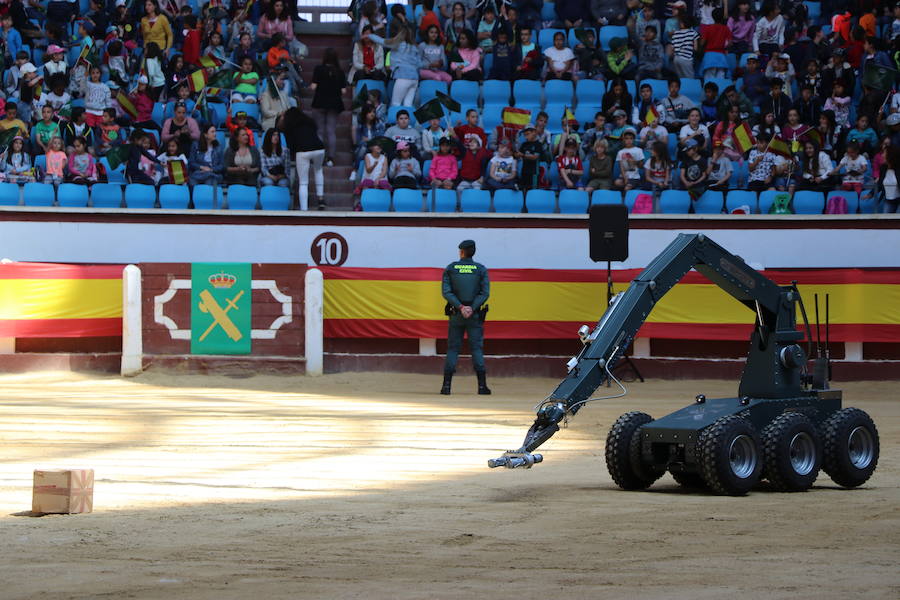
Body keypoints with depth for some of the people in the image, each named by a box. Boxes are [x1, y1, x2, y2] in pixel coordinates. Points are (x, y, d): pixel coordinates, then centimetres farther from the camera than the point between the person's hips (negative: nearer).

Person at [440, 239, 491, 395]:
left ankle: (446, 385, -2)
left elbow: (446, 291, -8)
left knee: (452, 349, 5)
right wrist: (471, 309, -13)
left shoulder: (450, 268, 2)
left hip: (456, 315, 0)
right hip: (475, 315, 0)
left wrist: (461, 307, -13)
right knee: (477, 349, 2)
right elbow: (485, 293, -8)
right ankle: (482, 385, -4)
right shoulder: (481, 269, 1)